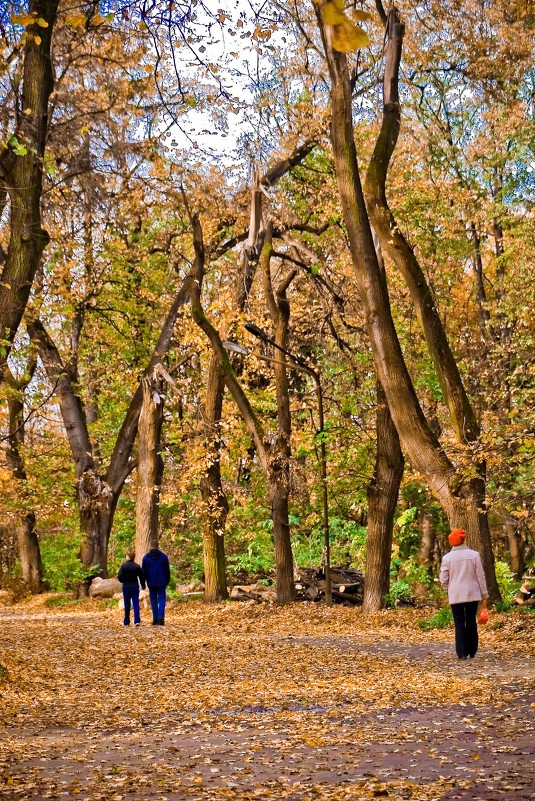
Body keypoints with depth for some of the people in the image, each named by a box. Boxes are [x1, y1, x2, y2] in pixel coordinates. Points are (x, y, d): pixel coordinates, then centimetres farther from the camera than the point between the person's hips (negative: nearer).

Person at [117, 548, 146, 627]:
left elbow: (119, 576, -12)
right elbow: (142, 577, 2)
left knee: (127, 605, 8)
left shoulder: (123, 566, -9)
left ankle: (126, 622, 14)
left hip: (126, 587, -1)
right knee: (136, 604, 1)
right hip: (135, 587, 1)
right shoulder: (137, 566, -2)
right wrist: (143, 585, 16)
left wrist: (123, 581, 10)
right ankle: (137, 621, -9)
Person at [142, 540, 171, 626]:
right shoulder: (164, 556, 1)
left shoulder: (146, 557, -1)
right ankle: (161, 617, -19)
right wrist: (167, 581, 14)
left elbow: (144, 571, 3)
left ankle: (155, 620, 6)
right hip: (161, 583, 0)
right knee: (161, 600, 0)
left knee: (154, 601, 7)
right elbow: (167, 570, 5)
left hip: (151, 583, 0)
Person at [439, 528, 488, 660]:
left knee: (459, 624, 3)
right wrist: (484, 595, 5)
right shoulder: (474, 555, -4)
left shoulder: (447, 557, -5)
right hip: (472, 594, 1)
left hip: (455, 596, -1)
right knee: (471, 623, 12)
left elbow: (443, 579, -3)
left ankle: (462, 653, -3)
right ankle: (471, 652, 16)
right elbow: (480, 576, -1)